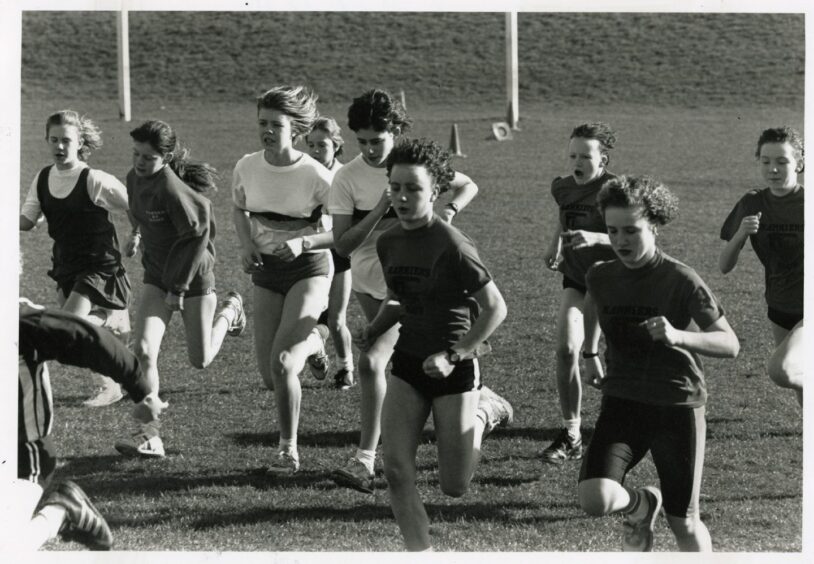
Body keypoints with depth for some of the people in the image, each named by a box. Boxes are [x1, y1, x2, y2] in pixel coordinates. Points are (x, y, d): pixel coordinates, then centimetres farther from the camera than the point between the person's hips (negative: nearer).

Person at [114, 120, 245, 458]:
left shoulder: (172, 187, -26)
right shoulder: (134, 178, -3)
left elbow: (197, 235, -22)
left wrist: (179, 288, -18)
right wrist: (136, 234, 20)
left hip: (193, 277, -6)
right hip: (156, 277, 6)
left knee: (200, 360, 6)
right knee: (143, 350, -13)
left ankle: (230, 309, 36)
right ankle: (150, 436, -9)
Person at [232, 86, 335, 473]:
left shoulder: (316, 176, -17)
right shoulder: (247, 167, -4)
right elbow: (239, 209, 16)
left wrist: (303, 243, -26)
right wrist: (246, 244, -2)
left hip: (309, 269, -5)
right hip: (267, 270, 5)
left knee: (281, 361, -21)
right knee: (270, 378, 2)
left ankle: (289, 450, -3)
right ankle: (312, 340, 37)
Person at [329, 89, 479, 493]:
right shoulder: (347, 178, -10)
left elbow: (469, 186, 7)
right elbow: (342, 244, -14)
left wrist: (449, 209, -14)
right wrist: (380, 211, -25)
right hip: (366, 281, 4)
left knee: (371, 361, -19)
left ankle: (365, 459, -18)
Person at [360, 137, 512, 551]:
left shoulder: (452, 247, -20)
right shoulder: (388, 243, 2)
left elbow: (495, 308, -16)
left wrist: (454, 355, -22)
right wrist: (373, 331, -1)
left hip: (454, 368, -5)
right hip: (407, 363, 5)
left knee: (454, 487, 3)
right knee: (396, 471, -10)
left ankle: (485, 411, 30)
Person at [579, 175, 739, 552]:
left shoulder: (681, 281, -12)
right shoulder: (601, 277, 1)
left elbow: (730, 345, -13)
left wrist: (679, 336, -30)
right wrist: (590, 354, 35)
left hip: (678, 407, -3)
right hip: (621, 403, 3)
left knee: (684, 525, 4)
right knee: (595, 500, -21)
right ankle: (639, 505, 14)